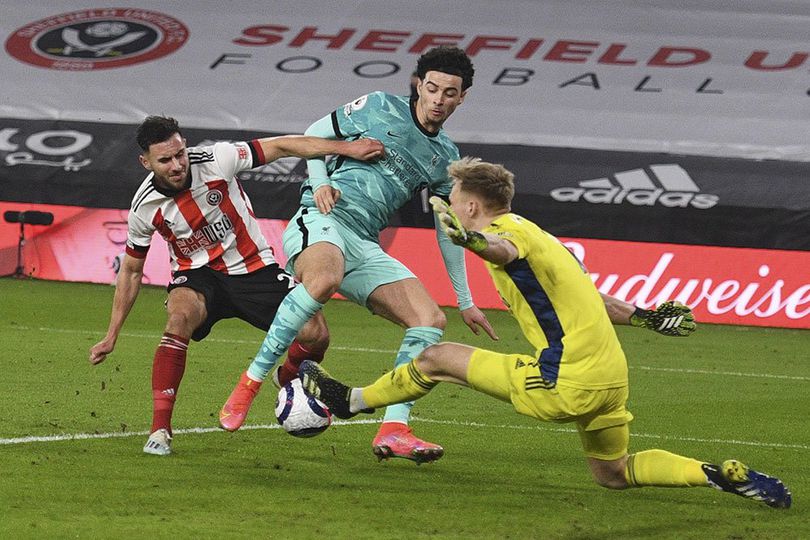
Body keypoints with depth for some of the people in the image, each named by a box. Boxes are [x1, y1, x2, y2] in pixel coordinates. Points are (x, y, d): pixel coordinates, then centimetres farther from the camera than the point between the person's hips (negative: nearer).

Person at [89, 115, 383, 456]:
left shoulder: (215, 160, -19)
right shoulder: (145, 207, -12)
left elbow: (280, 147, -13)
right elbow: (131, 271, 2)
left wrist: (348, 148, -19)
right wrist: (111, 337, 2)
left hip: (252, 267, 1)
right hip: (197, 275, -1)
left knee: (315, 335, -14)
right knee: (180, 316, -35)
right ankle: (159, 431, -32)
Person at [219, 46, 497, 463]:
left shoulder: (446, 157, 19)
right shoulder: (380, 108, 6)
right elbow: (315, 133, 14)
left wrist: (465, 302, 24)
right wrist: (320, 183, -5)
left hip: (365, 248, 6)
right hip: (319, 223, -6)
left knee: (431, 320, -12)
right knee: (324, 279, -41)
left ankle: (393, 431, -17)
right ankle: (250, 382, -33)